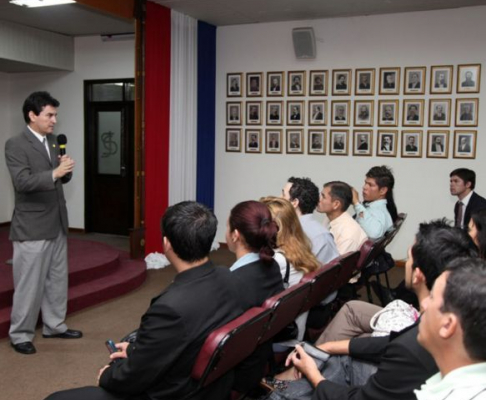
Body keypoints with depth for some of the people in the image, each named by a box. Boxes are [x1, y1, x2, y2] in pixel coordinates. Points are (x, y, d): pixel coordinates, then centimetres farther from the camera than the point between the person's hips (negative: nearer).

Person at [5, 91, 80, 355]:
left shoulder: (52, 141, 10)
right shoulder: (15, 145, -12)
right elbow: (22, 182, -23)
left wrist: (65, 169, -10)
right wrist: (54, 173, -35)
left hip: (57, 223, 7)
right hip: (32, 227, -7)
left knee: (57, 279, 15)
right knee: (29, 283, 2)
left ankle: (54, 325, 29)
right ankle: (20, 335, 16)